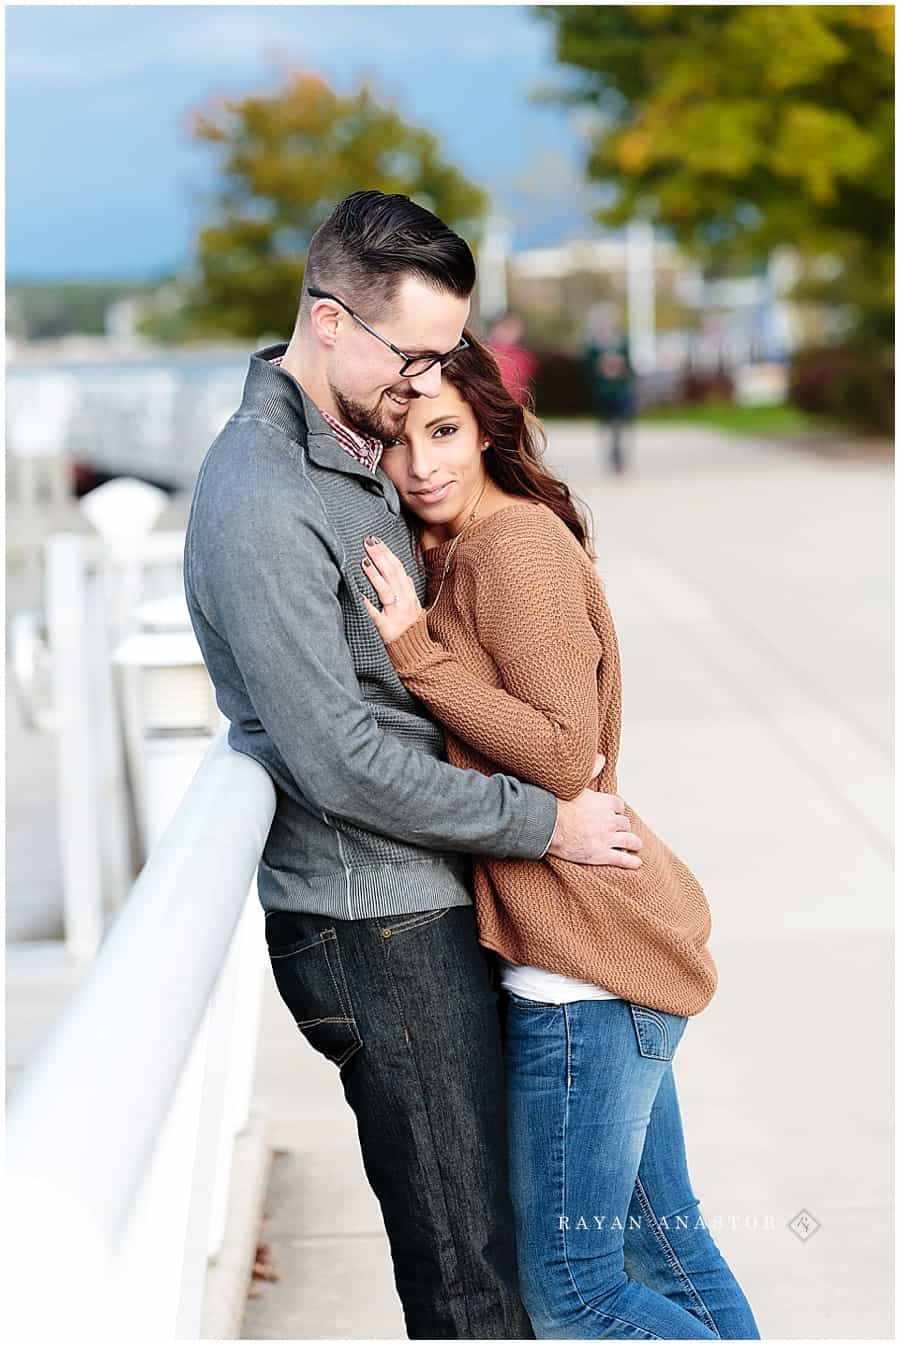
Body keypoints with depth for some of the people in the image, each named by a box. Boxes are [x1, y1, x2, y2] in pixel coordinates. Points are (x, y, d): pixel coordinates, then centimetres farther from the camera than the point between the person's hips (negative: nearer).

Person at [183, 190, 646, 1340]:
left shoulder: (351, 454, 12)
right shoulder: (261, 501, -21)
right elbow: (340, 761, -23)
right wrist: (544, 822, -14)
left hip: (427, 901, 9)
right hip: (376, 930, -9)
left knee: (485, 1231, 17)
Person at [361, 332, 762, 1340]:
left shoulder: (515, 547, -15)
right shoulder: (457, 551, 15)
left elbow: (565, 756, -20)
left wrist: (415, 652, -20)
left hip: (585, 959, -10)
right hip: (603, 953, 10)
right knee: (662, 1246, 18)